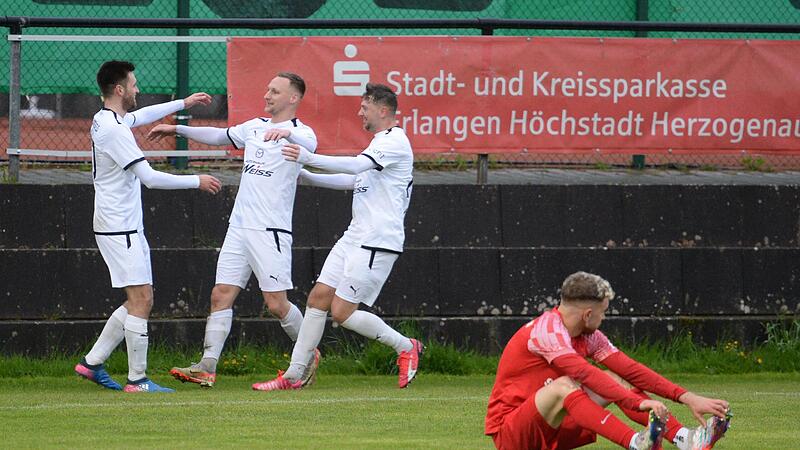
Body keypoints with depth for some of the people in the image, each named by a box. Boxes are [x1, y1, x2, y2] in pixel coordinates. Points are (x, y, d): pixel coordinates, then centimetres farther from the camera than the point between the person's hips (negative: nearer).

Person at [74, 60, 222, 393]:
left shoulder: (105, 121, 11)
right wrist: (197, 182, -11)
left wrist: (184, 103, 37)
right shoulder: (114, 130, -19)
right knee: (140, 300, -10)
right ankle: (137, 379, -8)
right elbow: (150, 178, -20)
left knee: (141, 302, 11)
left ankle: (92, 363, 16)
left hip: (128, 229, 10)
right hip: (119, 229, -10)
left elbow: (141, 116, 35)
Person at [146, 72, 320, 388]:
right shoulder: (255, 127, 17)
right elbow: (219, 136, 31)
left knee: (276, 303, -6)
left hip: (271, 231, -7)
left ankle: (308, 355, 17)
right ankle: (207, 368, -6)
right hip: (239, 228, 7)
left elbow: (309, 145, -28)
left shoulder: (300, 132, -5)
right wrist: (177, 129, 30)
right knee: (221, 295, -2)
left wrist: (287, 132, -48)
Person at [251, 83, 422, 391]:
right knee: (318, 298, 3)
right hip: (354, 237, 10)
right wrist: (305, 176, 26)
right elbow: (351, 180, 31)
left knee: (342, 312, -11)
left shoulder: (395, 142, -11)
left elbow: (357, 165, -26)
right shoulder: (380, 143, 21)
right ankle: (294, 375, 5)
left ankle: (406, 347, 7)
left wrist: (309, 158, -31)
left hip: (377, 243, -10)